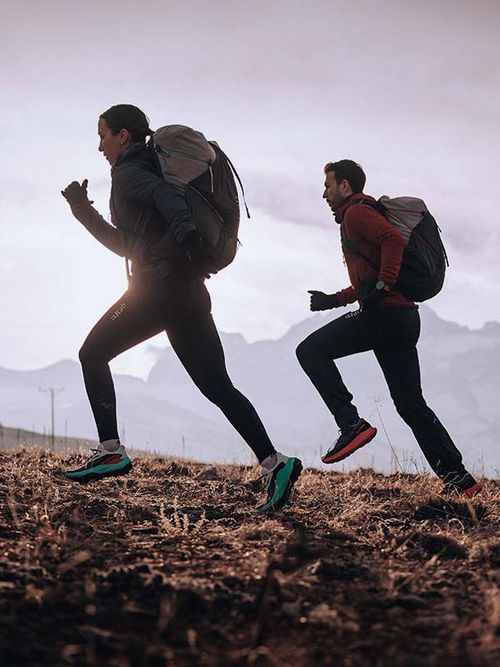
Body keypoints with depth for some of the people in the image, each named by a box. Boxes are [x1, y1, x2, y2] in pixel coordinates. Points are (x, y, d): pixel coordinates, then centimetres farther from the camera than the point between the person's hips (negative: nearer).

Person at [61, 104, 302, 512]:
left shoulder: (128, 172, 1)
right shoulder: (151, 169, 28)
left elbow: (166, 196, -23)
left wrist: (184, 230, -40)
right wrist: (84, 211, 34)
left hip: (159, 286, -9)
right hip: (189, 290, 9)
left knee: (93, 354, 7)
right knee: (217, 387, 1)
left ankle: (111, 452, 0)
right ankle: (274, 463, -11)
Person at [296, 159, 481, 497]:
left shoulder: (356, 213, -2)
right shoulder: (359, 216, 29)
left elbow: (394, 240, -21)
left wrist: (382, 285, -26)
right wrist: (333, 300, 29)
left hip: (383, 313, -10)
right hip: (405, 318, 10)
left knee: (311, 350, -5)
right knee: (410, 403, 8)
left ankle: (352, 424, -16)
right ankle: (458, 477, 4)